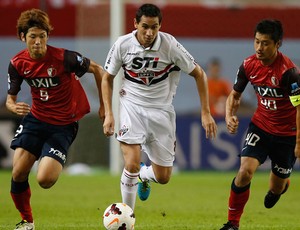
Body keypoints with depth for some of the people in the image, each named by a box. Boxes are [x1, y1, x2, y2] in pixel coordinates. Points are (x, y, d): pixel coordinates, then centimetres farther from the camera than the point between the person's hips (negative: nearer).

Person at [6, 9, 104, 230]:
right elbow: (11, 97, 5)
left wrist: (104, 105, 0)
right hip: (35, 119, 4)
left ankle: (53, 163, 20)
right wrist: (14, 107, -21)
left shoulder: (64, 58, -20)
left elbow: (98, 69, -6)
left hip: (63, 125, -4)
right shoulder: (17, 64, -7)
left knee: (45, 180, -18)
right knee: (18, 173, -9)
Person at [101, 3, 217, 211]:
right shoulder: (123, 44, -12)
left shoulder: (170, 45, -15)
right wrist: (108, 114, -5)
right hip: (132, 107, -1)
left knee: (163, 177, 4)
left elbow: (199, 74, -5)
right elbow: (107, 78, 4)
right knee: (132, 165, -21)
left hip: (161, 110, 1)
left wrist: (206, 113, -7)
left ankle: (144, 175, 42)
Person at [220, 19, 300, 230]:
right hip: (260, 126, 3)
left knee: (276, 188, 10)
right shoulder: (249, 65, -9)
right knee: (245, 171, -18)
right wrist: (230, 116, -11)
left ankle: (282, 183, 51)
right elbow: (235, 94, 8)